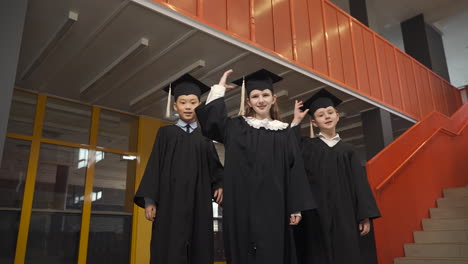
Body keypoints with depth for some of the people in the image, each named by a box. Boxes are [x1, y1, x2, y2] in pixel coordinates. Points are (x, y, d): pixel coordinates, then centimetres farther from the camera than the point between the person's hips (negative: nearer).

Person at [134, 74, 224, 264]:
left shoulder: (205, 137, 15)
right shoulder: (166, 133, 11)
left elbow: (215, 166, 10)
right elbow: (154, 166, 4)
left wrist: (220, 185, -11)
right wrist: (149, 199, -6)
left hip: (198, 203, 2)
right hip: (171, 202, -1)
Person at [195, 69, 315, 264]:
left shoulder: (285, 134, 10)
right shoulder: (235, 127, 10)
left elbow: (294, 172, 6)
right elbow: (210, 120, -6)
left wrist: (296, 207, -2)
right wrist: (220, 88, 5)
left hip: (272, 207, 0)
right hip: (243, 207, 0)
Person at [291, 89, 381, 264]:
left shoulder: (347, 150, 13)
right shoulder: (307, 146, 8)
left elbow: (359, 184, 8)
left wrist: (365, 216, -2)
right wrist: (296, 121, -7)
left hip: (343, 214, 2)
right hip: (316, 214, -2)